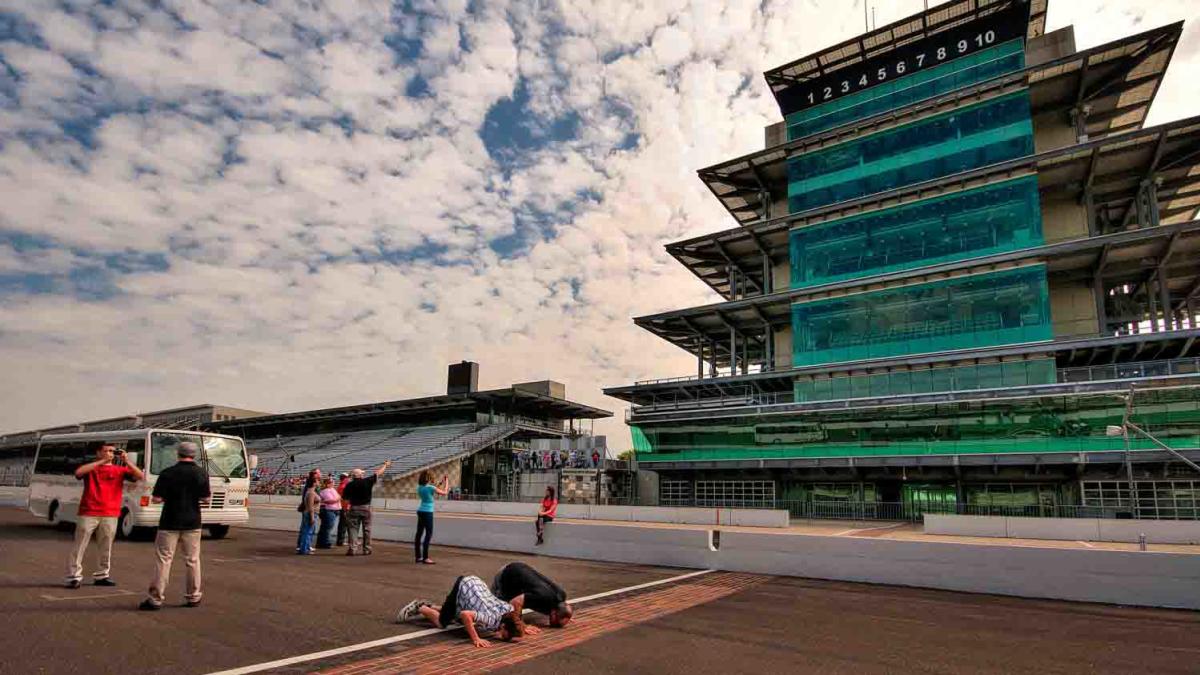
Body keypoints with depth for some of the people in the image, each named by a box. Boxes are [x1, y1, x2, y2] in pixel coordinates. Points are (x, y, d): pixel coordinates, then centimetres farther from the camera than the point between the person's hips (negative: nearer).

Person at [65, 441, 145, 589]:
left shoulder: (120, 470, 8)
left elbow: (140, 476, -3)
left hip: (110, 515, 2)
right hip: (88, 514, -2)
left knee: (105, 548, 8)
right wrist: (102, 461, -17)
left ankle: (101, 575, 18)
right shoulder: (91, 468, 5)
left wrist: (126, 461, -10)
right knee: (80, 546, 1)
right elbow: (78, 472, -18)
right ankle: (74, 576, 8)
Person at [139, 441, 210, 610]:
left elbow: (156, 499, -9)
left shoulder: (167, 473, -7)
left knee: (164, 560, 5)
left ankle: (156, 599, 8)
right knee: (193, 560, 10)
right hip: (192, 523, 2)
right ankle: (193, 597, 15)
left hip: (169, 523, -2)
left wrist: (169, 497, 11)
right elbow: (205, 499, -3)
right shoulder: (201, 473, -4)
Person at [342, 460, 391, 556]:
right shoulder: (368, 481, -5)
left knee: (353, 528, 3)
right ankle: (366, 549, 15)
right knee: (366, 529, 10)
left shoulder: (349, 485, -5)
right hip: (366, 508, 1)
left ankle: (353, 549, -6)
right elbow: (379, 473, 7)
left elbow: (345, 497, 1)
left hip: (354, 508, 0)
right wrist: (385, 465, 22)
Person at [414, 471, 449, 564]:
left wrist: (440, 483, 22)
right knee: (429, 534, -3)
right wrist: (446, 482, 8)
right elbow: (444, 493, -4)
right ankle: (425, 558, -4)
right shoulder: (430, 487, -15)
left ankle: (418, 557, 17)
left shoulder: (420, 487, 6)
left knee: (419, 533, 10)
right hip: (427, 512, -8)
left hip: (420, 511, 8)